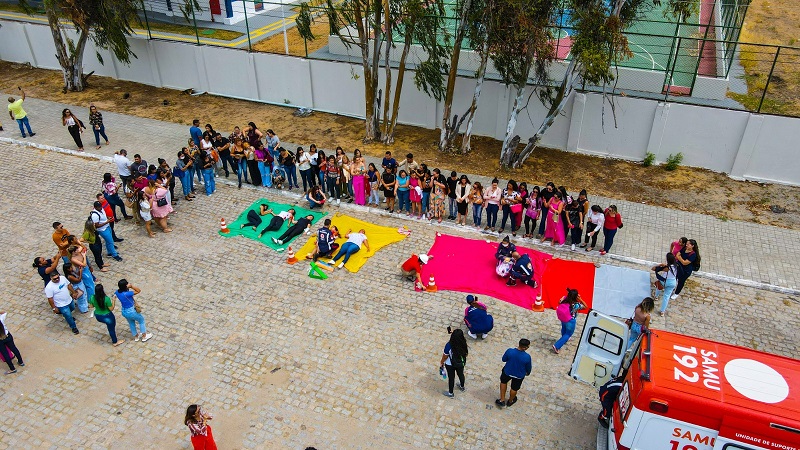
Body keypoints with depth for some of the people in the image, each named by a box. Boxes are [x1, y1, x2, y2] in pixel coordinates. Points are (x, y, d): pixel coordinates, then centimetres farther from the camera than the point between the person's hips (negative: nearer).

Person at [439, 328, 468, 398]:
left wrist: (441, 363, -1)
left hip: (450, 365, -3)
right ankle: (462, 387, 57)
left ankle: (450, 393, 40)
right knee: (461, 374, 29)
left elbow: (445, 356, -20)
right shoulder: (463, 344, -25)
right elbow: (466, 354, -6)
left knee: (451, 378, 19)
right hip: (461, 363, 3)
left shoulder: (449, 346, -35)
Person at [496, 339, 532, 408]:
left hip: (507, 372, 1)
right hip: (519, 375, -1)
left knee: (503, 382, 33)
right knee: (514, 388, 27)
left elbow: (504, 359, -9)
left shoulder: (510, 351, -29)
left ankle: (502, 400, 39)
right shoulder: (527, 357, -32)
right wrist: (528, 372, 11)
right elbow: (528, 367, -12)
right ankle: (510, 401, 54)